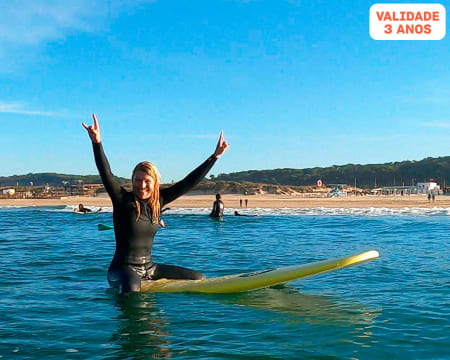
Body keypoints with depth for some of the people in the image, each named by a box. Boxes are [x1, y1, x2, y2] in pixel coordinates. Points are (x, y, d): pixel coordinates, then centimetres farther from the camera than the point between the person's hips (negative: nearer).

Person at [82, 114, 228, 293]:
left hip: (149, 268, 7)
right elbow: (106, 174, -23)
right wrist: (97, 143, -38)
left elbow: (189, 182, 7)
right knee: (132, 290, -42)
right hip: (123, 268, -7)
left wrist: (215, 156, 7)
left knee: (199, 279, 7)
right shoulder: (123, 200, -8)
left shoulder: (158, 201, 5)